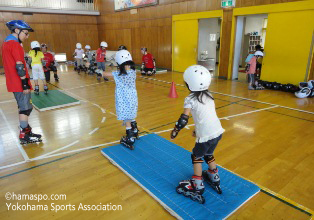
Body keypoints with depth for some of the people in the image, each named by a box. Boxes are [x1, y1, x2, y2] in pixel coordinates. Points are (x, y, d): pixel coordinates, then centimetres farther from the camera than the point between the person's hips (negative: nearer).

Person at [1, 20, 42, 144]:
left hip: (13, 83, 9)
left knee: (23, 107, 16)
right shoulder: (15, 44, -15)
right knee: (25, 108, -1)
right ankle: (24, 136, 7)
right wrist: (25, 84, -18)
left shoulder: (6, 43, 15)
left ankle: (26, 131, 26)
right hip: (20, 84, -9)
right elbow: (19, 67, -20)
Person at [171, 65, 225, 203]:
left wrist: (174, 131, -1)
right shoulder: (209, 96, 10)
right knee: (208, 155, 28)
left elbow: (183, 119, -17)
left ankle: (197, 187, 20)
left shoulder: (190, 99, -11)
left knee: (196, 157, 16)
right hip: (218, 132, 7)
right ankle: (214, 179, 43)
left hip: (206, 136, -7)